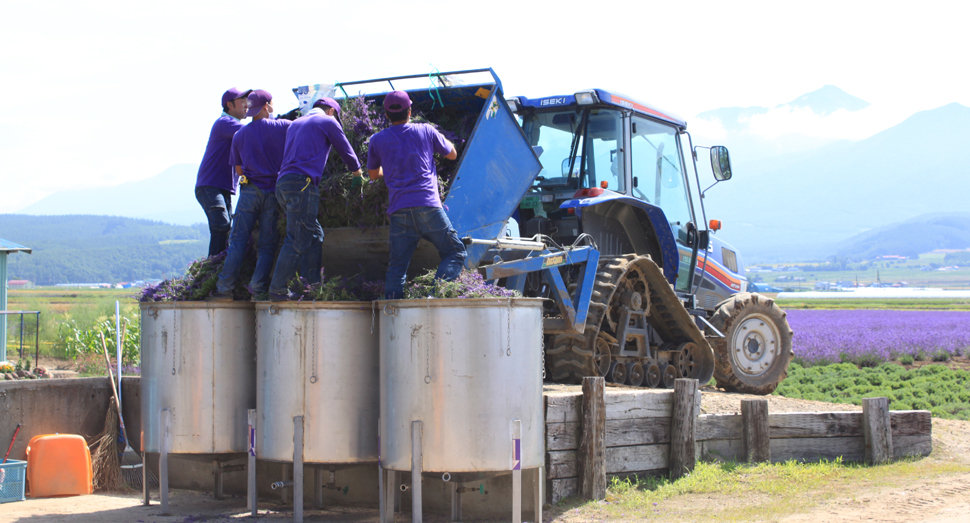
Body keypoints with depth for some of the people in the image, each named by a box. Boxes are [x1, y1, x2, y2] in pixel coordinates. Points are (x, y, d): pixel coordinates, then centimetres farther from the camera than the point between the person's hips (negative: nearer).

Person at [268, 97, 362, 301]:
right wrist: (357, 172, 32)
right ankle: (278, 290, -13)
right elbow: (346, 152, 14)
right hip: (301, 183, -8)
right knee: (297, 240, -10)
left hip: (283, 183, 8)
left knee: (314, 235, 12)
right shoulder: (328, 122, 8)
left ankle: (310, 286, 6)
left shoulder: (295, 124, 29)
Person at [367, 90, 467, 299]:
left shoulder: (377, 140, 12)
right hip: (427, 205, -2)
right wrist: (443, 139, 43)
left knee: (397, 265, 6)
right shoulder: (426, 131, 9)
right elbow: (452, 154, 24)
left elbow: (373, 174, 26)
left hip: (398, 209, 2)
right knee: (455, 252, 4)